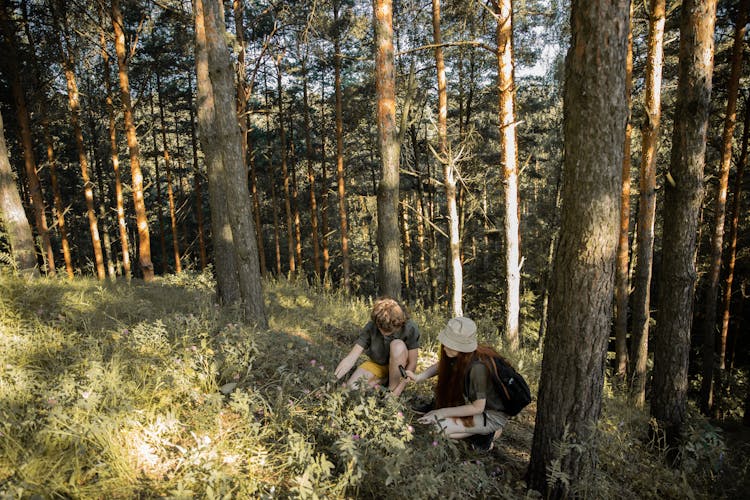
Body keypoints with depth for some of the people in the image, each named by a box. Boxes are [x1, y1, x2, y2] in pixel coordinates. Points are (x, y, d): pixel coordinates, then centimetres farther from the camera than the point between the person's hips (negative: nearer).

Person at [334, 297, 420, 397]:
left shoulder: (411, 329, -29)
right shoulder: (371, 327, -23)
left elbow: (412, 363, -22)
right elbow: (350, 359, -23)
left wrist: (397, 391, -29)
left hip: (399, 367, -2)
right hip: (376, 364, 2)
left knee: (397, 345, -34)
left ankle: (392, 388, -17)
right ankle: (383, 380, 2)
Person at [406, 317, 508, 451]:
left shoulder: (478, 367, -34)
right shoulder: (459, 356, -12)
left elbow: (477, 407, -25)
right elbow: (440, 366, 9)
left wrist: (442, 413, -19)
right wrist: (418, 377, -8)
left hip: (493, 414, -8)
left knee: (439, 427, -19)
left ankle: (487, 433, -2)